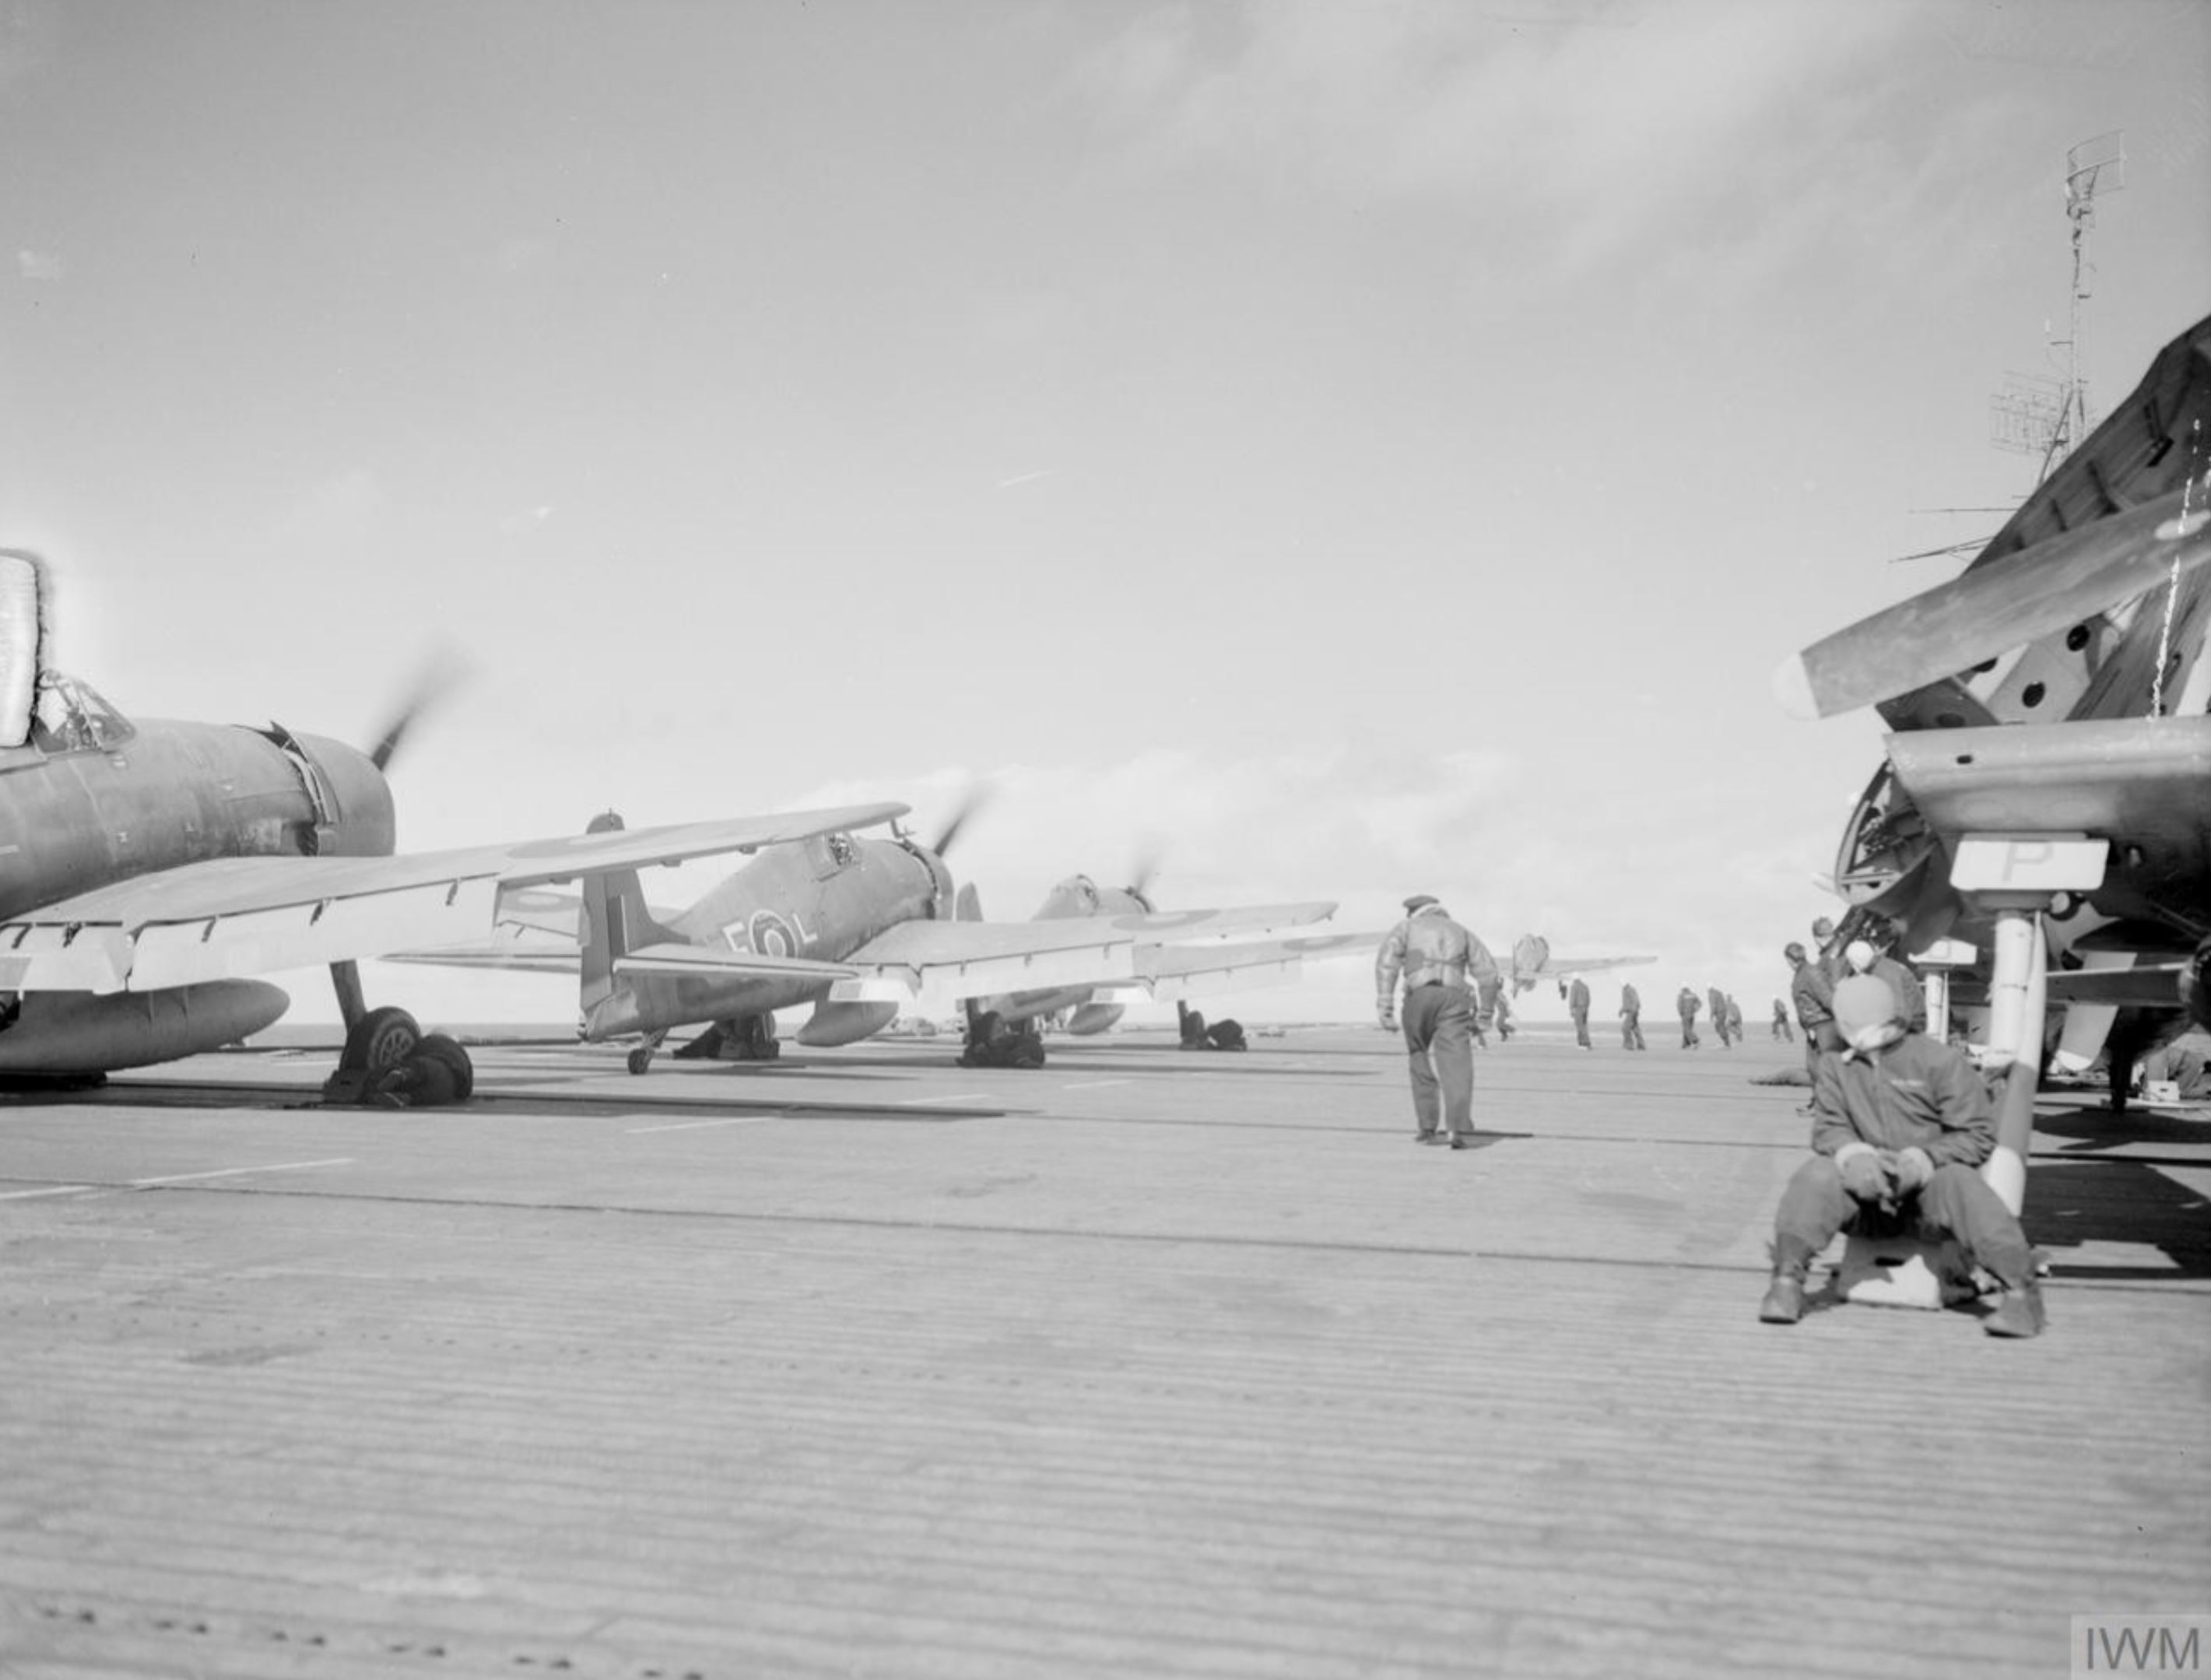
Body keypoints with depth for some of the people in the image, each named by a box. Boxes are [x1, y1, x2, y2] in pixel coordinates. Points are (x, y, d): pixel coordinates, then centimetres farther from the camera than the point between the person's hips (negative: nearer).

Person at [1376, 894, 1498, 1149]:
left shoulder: (1408, 926, 22)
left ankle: (1426, 1127, 18)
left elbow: (1387, 960, 3)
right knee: (1456, 1064, -6)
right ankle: (1460, 1129, -22)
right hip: (1455, 996, 1)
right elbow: (1487, 970, 16)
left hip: (1419, 994, -1)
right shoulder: (1460, 932, 29)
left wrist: (1384, 1004, -3)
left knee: (1421, 1060, 17)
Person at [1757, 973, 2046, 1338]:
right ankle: (1787, 1282, -20)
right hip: (1868, 1193, 3)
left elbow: (1977, 1134, -9)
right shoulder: (1836, 1067, 7)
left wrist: (1920, 1162, -25)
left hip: (1928, 1189, -2)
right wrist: (1854, 1156, -24)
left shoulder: (1941, 1062, -5)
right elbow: (1829, 1127, 1)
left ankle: (2021, 1291, -27)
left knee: (1959, 1182, -35)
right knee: (1816, 1176, -26)